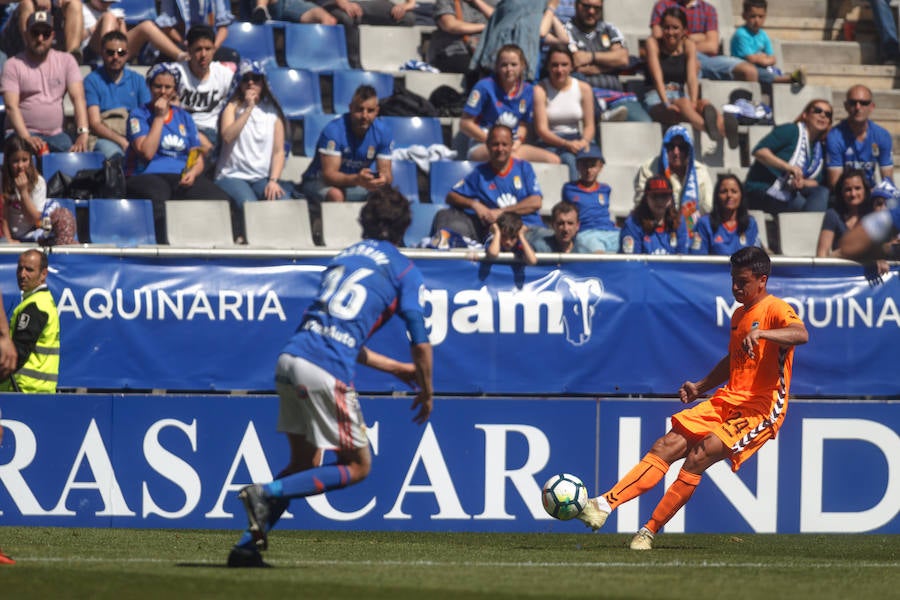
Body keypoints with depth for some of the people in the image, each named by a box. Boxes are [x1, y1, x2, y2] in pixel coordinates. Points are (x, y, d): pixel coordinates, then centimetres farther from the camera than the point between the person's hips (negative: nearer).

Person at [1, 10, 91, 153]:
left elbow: (78, 98, -1)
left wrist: (83, 134, -19)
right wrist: (26, 138, -28)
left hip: (56, 134, 3)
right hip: (23, 133, -3)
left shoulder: (66, 60, 11)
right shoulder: (13, 65, 1)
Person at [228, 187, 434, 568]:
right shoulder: (404, 271, 7)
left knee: (304, 464, 19)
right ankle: (268, 493, -9)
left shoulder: (342, 258, 25)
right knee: (357, 467, 7)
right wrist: (426, 391, 19)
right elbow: (420, 342, 3)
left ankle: (248, 544, 8)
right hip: (328, 371, -7)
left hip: (290, 359, 7)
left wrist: (395, 368, 40)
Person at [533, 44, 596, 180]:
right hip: (551, 143, -3)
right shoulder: (540, 90, 1)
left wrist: (584, 141, -15)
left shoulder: (583, 88, 10)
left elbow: (589, 125, 9)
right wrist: (566, 144, -22)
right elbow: (541, 129, -7)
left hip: (578, 141, 3)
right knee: (568, 158, -38)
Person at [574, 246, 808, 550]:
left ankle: (650, 531, -18)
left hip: (761, 409, -8)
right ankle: (604, 505, -18)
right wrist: (700, 386, 19)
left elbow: (801, 334, -31)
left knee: (700, 455, -24)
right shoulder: (739, 314, 18)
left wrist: (760, 333, -46)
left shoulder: (776, 309, -8)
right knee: (667, 446, -9)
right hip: (727, 401, 8)